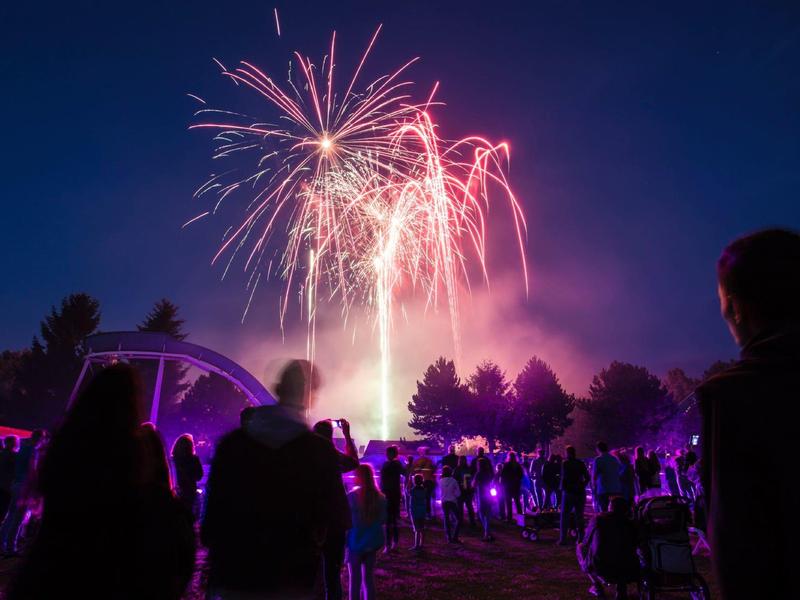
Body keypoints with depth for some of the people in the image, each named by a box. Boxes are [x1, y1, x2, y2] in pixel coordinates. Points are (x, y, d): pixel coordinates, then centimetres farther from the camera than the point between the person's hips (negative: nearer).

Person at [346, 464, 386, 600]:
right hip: (372, 542, 4)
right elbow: (383, 520, 6)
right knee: (369, 576, 15)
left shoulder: (352, 496, -15)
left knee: (355, 578, 7)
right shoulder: (380, 497, -2)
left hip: (356, 542, -4)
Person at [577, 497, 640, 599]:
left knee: (581, 547, 27)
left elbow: (586, 542, 13)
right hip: (623, 572, 1)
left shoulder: (597, 518, 4)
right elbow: (634, 548, 18)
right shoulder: (631, 524, 6)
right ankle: (621, 589, 14)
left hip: (597, 569, -1)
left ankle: (597, 586, 20)